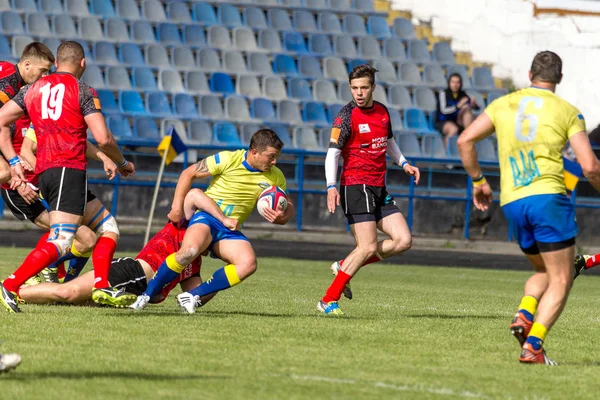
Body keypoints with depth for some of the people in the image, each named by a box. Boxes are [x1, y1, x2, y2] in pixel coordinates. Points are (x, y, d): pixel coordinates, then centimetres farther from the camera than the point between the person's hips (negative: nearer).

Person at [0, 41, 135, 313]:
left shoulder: (33, 89, 16)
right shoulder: (83, 91, -1)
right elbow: (103, 139, -8)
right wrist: (122, 163, 9)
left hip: (43, 173, 8)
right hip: (70, 170, -8)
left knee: (108, 227, 18)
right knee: (60, 244, -15)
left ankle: (101, 285, 6)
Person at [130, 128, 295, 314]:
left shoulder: (275, 177, 2)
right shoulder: (228, 160, -9)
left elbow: (288, 207, 14)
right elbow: (189, 174, 0)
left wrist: (282, 217, -11)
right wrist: (177, 207, -5)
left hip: (230, 231, 4)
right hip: (206, 217, -4)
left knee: (248, 263, -28)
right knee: (189, 250, -37)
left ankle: (193, 296, -22)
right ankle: (146, 295, -20)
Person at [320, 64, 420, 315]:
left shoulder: (382, 111, 10)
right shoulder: (347, 116, -9)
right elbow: (332, 153, -13)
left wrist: (403, 164, 14)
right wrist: (331, 187, -26)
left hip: (379, 189, 7)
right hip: (356, 186, -7)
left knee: (403, 241, -2)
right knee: (369, 247, -15)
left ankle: (344, 266, 8)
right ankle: (329, 300, -8)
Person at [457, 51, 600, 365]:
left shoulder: (504, 104, 13)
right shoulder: (568, 112, 3)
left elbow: (465, 141, 8)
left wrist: (477, 180, 19)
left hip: (511, 203, 5)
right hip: (548, 197, -5)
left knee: (544, 272, 22)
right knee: (561, 280, 1)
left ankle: (524, 315, -5)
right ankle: (533, 345, -14)